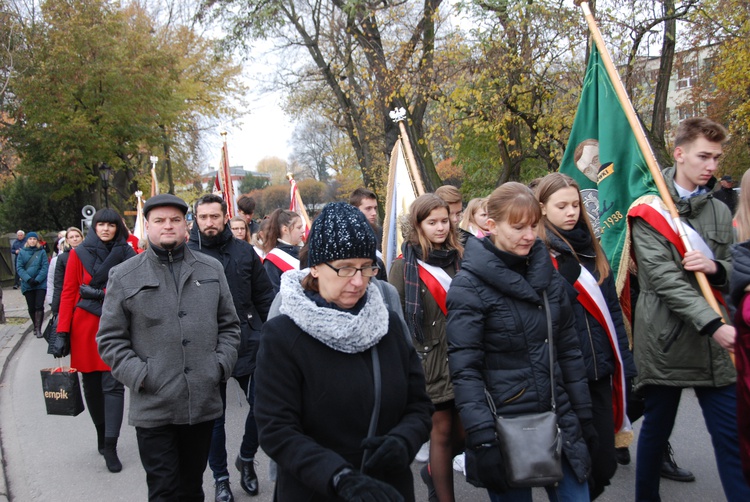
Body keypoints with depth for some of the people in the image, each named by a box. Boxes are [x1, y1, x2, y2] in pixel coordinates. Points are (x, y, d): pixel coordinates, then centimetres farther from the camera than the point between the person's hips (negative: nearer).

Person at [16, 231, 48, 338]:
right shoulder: (22, 252, 5)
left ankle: (38, 329, -6)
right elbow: (19, 268, -1)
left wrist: (37, 279, -15)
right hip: (27, 284, 2)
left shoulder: (42, 252, 2)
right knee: (31, 308, 9)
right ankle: (35, 326, 25)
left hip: (40, 284, -2)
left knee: (39, 306, -8)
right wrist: (28, 279, -15)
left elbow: (45, 267, -4)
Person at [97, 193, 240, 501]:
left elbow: (229, 325, 13)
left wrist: (221, 365, 0)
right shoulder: (125, 276, 0)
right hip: (153, 409, -3)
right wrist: (139, 376, -10)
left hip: (204, 404, 3)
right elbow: (110, 339, 0)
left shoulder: (211, 269, 8)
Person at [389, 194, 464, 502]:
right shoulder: (404, 267, -3)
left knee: (464, 431, 7)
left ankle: (433, 473, 36)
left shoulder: (458, 259, 10)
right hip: (430, 359, -4)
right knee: (442, 431, 1)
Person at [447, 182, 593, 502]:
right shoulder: (468, 285, -10)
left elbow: (569, 350, 12)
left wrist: (583, 416, 12)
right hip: (504, 425, -4)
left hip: (558, 421, 5)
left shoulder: (547, 273, 7)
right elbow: (465, 369, -14)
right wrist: (482, 439, -20)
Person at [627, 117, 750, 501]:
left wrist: (716, 267, -10)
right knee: (656, 429, 11)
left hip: (716, 340, 4)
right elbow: (663, 277, -15)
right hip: (663, 337, -4)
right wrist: (714, 324, -22)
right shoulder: (649, 211, -5)